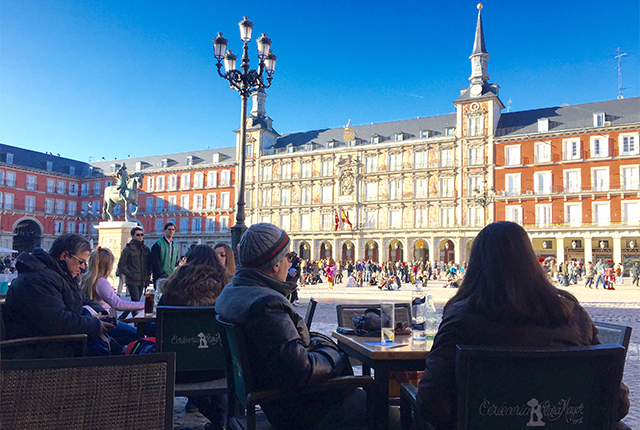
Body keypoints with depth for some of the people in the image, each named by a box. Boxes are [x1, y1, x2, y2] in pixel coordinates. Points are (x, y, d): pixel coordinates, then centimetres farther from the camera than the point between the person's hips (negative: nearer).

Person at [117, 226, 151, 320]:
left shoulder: (146, 249, 13)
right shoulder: (128, 249, -2)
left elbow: (149, 264, 20)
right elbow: (121, 265, -2)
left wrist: (148, 277, 10)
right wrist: (129, 274, -13)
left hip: (142, 281, 6)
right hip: (132, 281, -6)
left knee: (135, 301, 9)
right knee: (136, 301, -13)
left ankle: (121, 318, 25)